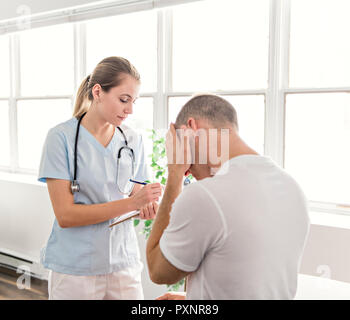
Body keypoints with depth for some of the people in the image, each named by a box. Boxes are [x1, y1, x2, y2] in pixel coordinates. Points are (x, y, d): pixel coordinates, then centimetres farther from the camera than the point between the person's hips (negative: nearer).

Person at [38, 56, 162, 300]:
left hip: (124, 263, 4)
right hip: (75, 268, -3)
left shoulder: (133, 140, 3)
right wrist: (131, 203, -23)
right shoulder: (62, 137, -11)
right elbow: (65, 215, -16)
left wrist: (147, 206, -13)